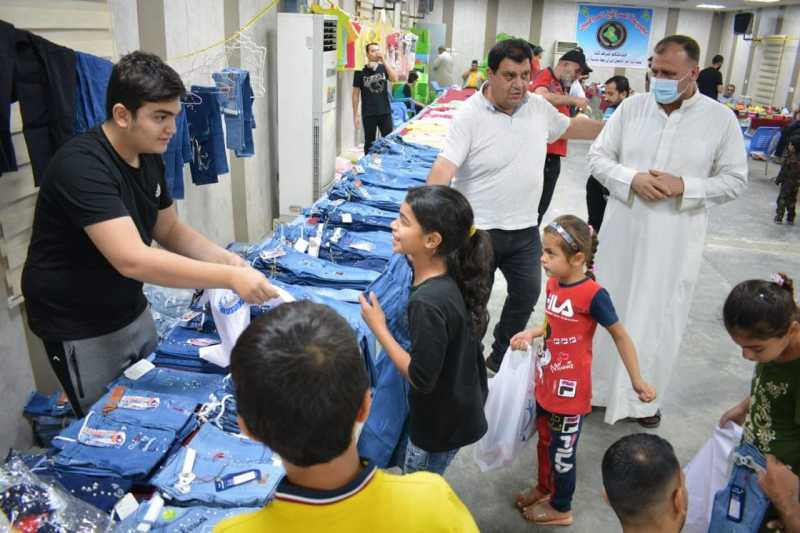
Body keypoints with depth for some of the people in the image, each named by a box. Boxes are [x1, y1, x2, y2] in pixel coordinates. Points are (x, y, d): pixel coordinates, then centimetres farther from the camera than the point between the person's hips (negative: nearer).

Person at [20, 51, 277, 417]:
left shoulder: (149, 158, 0)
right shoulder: (82, 165, -27)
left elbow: (170, 231, 8)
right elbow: (132, 260, -37)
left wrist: (225, 258, -10)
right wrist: (229, 278, -39)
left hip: (133, 313, 8)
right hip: (81, 331, -7)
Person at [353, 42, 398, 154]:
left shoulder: (383, 68, 6)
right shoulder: (360, 71, -2)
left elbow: (394, 78, -13)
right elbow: (356, 94, 0)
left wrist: (383, 61, -18)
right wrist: (355, 115, -3)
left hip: (385, 112, 2)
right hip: (368, 114, -2)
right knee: (369, 143, 8)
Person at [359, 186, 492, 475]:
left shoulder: (428, 302, -35)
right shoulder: (449, 277, -9)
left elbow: (421, 378, -28)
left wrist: (379, 328, -22)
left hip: (441, 421, -8)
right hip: (459, 405, 8)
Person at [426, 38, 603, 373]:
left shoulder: (539, 107, 2)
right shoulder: (469, 116, -17)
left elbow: (572, 126, 22)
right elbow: (442, 171, -26)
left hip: (525, 230, 6)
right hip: (478, 231, -6)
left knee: (527, 294, 18)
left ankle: (500, 360, 39)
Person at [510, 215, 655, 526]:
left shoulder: (593, 294, -24)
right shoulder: (553, 283, -3)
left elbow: (620, 336, -14)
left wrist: (637, 381, -9)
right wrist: (531, 334, -4)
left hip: (571, 391, -7)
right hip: (546, 383, 7)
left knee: (563, 450, 14)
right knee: (544, 440, 26)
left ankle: (561, 509, 37)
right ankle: (544, 487, 50)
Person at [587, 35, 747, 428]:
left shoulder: (721, 118, -3)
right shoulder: (631, 107, 1)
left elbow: (735, 179, 0)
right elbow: (598, 157, 3)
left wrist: (684, 186, -17)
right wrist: (632, 179, -16)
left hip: (675, 239, -1)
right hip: (623, 231, 2)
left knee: (659, 319, 9)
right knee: (608, 310, 11)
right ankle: (596, 385, 30)